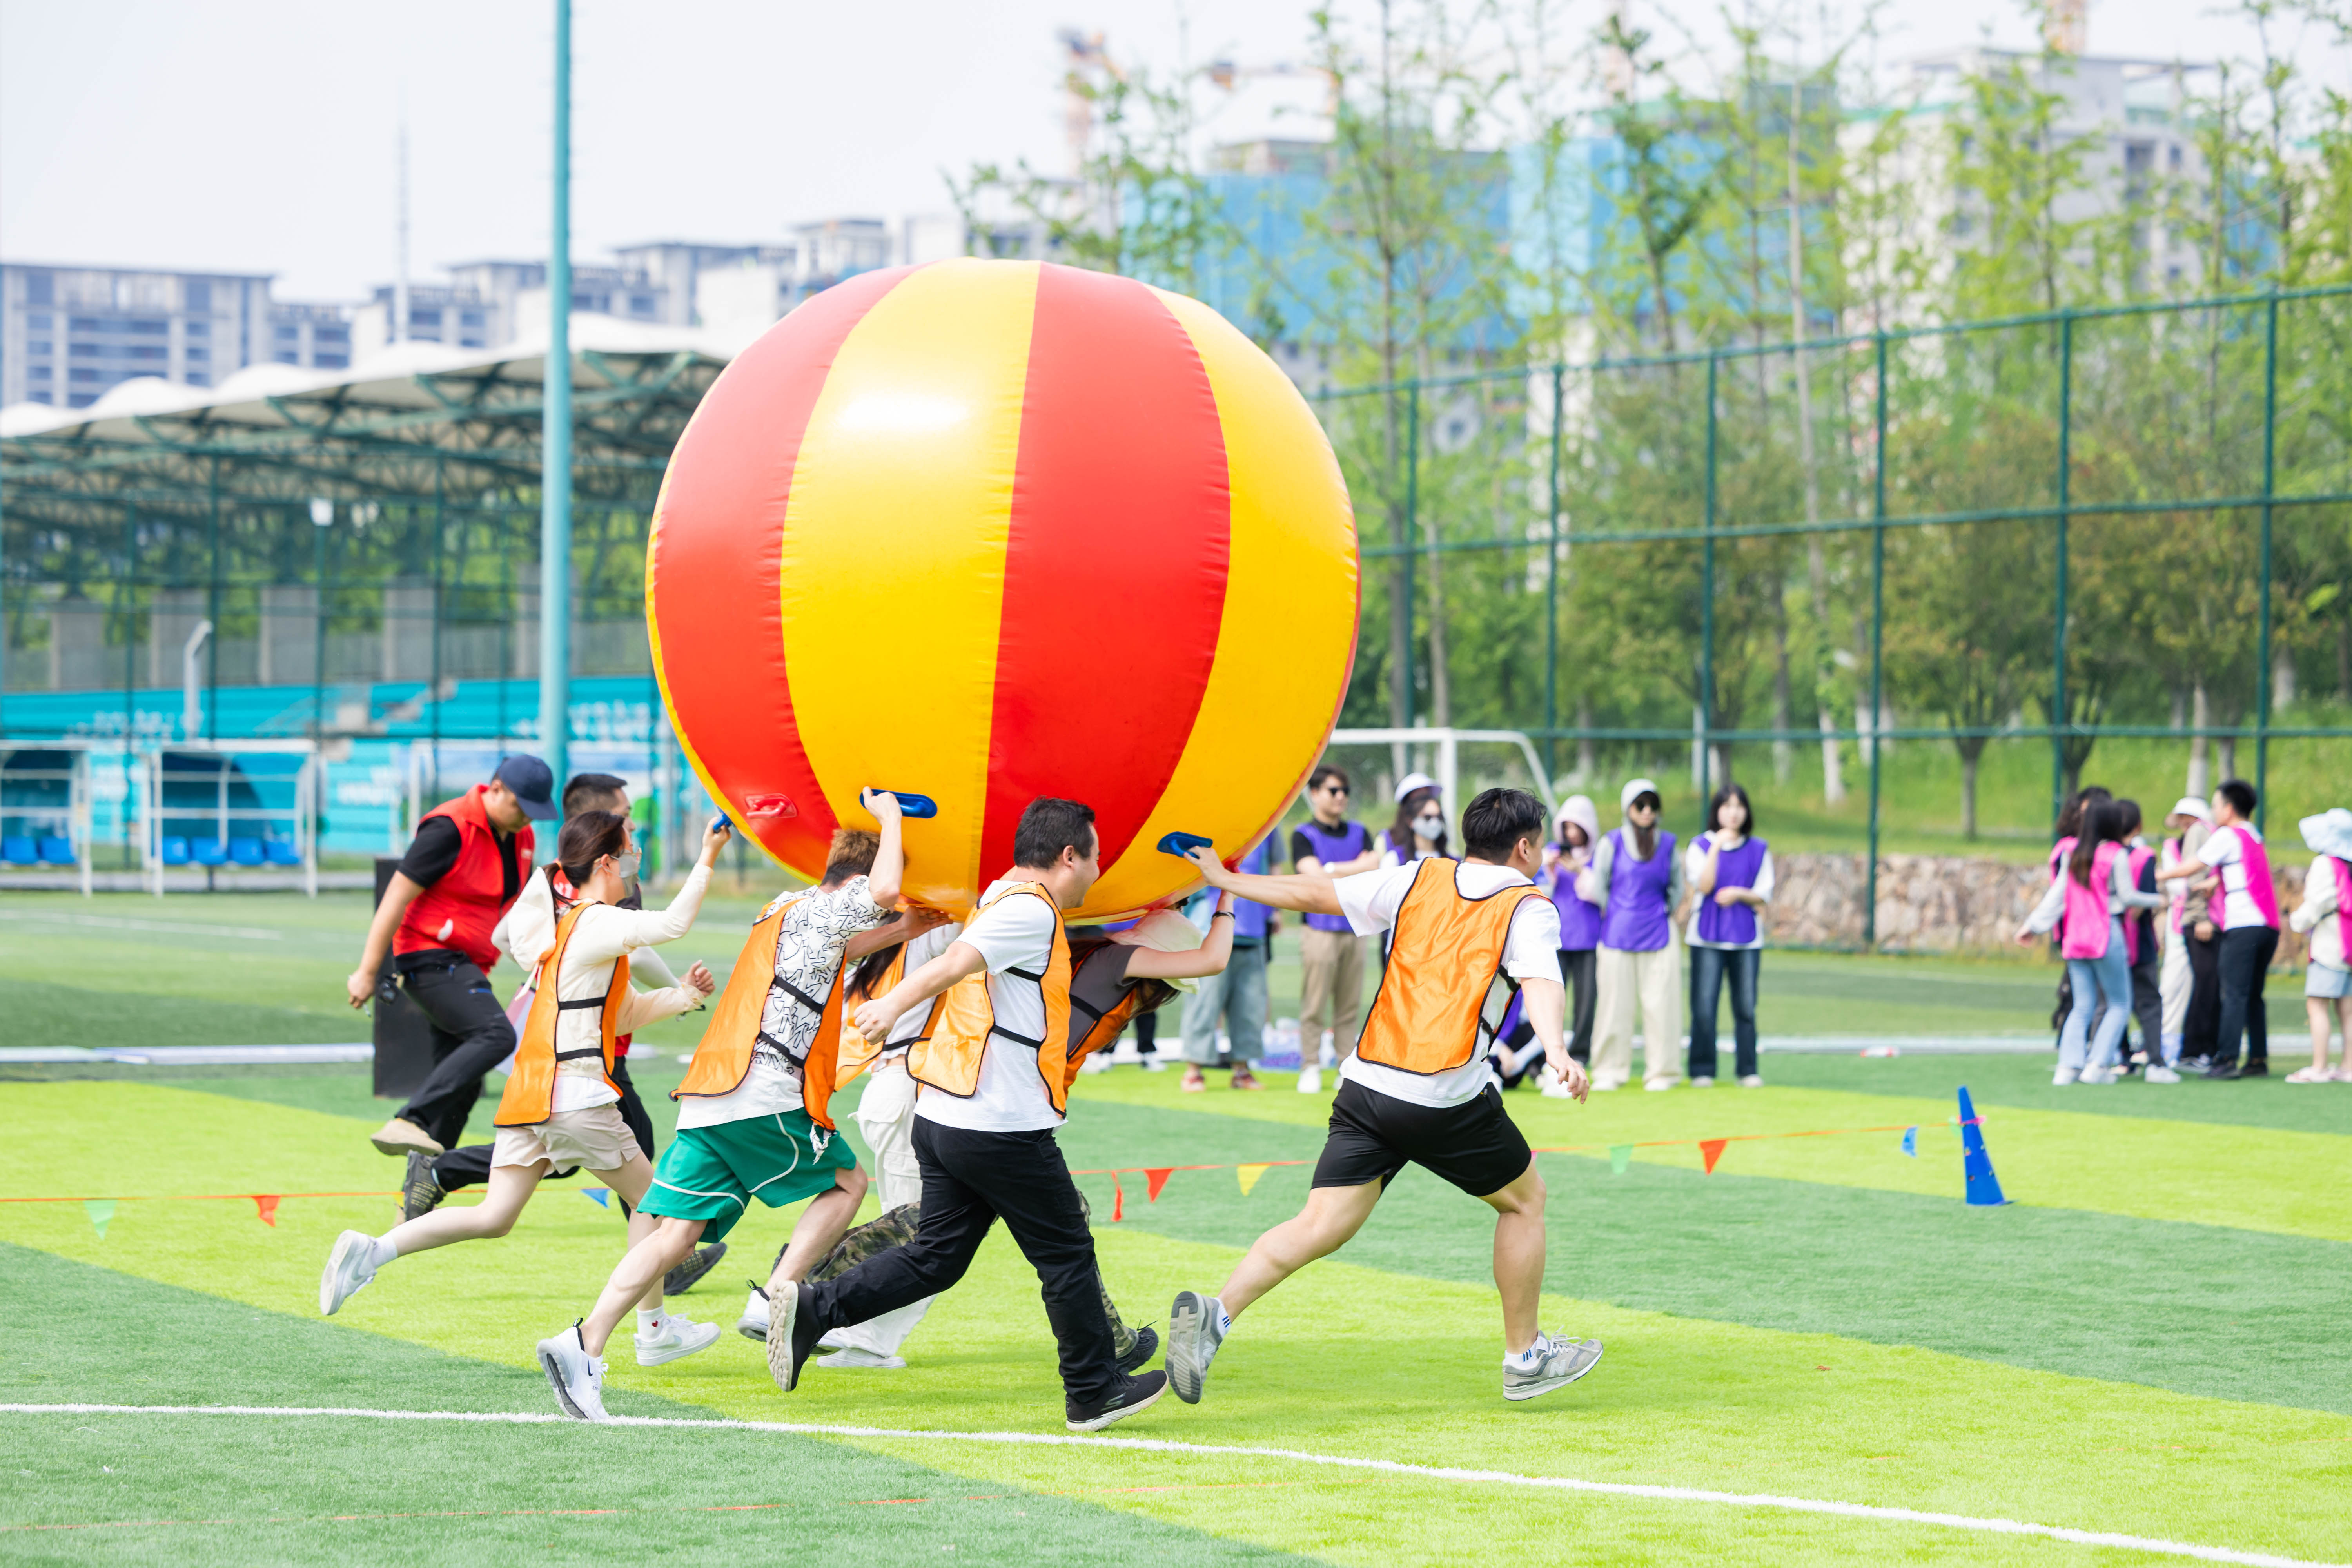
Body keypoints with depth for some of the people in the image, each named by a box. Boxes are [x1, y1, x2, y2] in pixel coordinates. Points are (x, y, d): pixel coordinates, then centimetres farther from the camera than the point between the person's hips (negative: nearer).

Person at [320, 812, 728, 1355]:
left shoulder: (569, 924, 22)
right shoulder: (598, 924, -9)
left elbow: (625, 1014, 26)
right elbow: (673, 924, -27)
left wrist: (684, 995, 13)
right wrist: (707, 860, -18)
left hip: (527, 1092, 9)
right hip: (574, 1093, -9)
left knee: (494, 1217, 1)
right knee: (651, 1197, 8)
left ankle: (372, 1250, -13)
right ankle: (654, 1331, 13)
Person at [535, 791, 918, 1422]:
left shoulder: (783, 910, 27)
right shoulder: (820, 910, -1)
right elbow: (883, 891, -20)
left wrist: (902, 930, 44)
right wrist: (889, 816, -5)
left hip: (705, 1097, 8)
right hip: (764, 1095, -8)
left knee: (678, 1229, -1)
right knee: (848, 1182, 13)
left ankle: (585, 1344, -17)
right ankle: (777, 1299, -2)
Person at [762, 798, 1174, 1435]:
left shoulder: (1002, 899, 16)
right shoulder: (1032, 910, -14)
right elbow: (957, 960, -29)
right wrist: (894, 1003, -43)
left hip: (943, 1117, 9)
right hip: (1004, 1127, -9)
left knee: (937, 1257, 11)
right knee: (1066, 1255, 4)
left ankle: (809, 1310, 1)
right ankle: (1095, 1392, 14)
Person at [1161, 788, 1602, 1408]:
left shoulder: (1418, 879, 14)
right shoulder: (1529, 908, 1)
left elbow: (1315, 894, 16)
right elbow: (1539, 980, -18)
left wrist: (1227, 881, 26)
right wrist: (1555, 1051, -35)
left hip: (1366, 1080, 4)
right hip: (1448, 1098, -4)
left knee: (1321, 1227, -1)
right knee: (1524, 1199, 19)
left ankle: (1216, 1313, -22)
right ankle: (1524, 1357, 25)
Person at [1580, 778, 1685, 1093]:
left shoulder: (1667, 844, 7)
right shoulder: (1613, 843, 0)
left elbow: (1677, 887, 18)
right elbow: (1598, 885, 5)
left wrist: (1665, 912, 9)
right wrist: (1614, 916, 6)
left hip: (1658, 934, 1)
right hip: (1618, 934, -1)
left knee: (1660, 1001, -2)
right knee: (1616, 1002, 0)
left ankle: (1661, 1071, 6)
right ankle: (1610, 1071, 10)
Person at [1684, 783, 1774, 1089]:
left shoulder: (1759, 850, 9)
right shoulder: (1701, 845, 5)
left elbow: (1764, 894, 6)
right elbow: (1704, 885, -9)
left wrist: (1739, 894, -12)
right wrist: (1717, 847, -16)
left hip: (1747, 939, 1)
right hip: (1707, 938, -1)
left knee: (1746, 1007, -1)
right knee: (1704, 1006, -5)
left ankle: (1748, 1071, 6)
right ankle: (1702, 1071, 1)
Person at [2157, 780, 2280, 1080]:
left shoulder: (2227, 836, -3)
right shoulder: (2254, 836, 20)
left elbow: (2193, 867, -2)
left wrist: (2160, 875, 9)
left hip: (2242, 925, -8)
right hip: (2268, 924, 8)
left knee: (2235, 995, -11)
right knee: (2253, 996, 11)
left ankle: (2227, 1060, -16)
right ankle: (2259, 1060, 7)